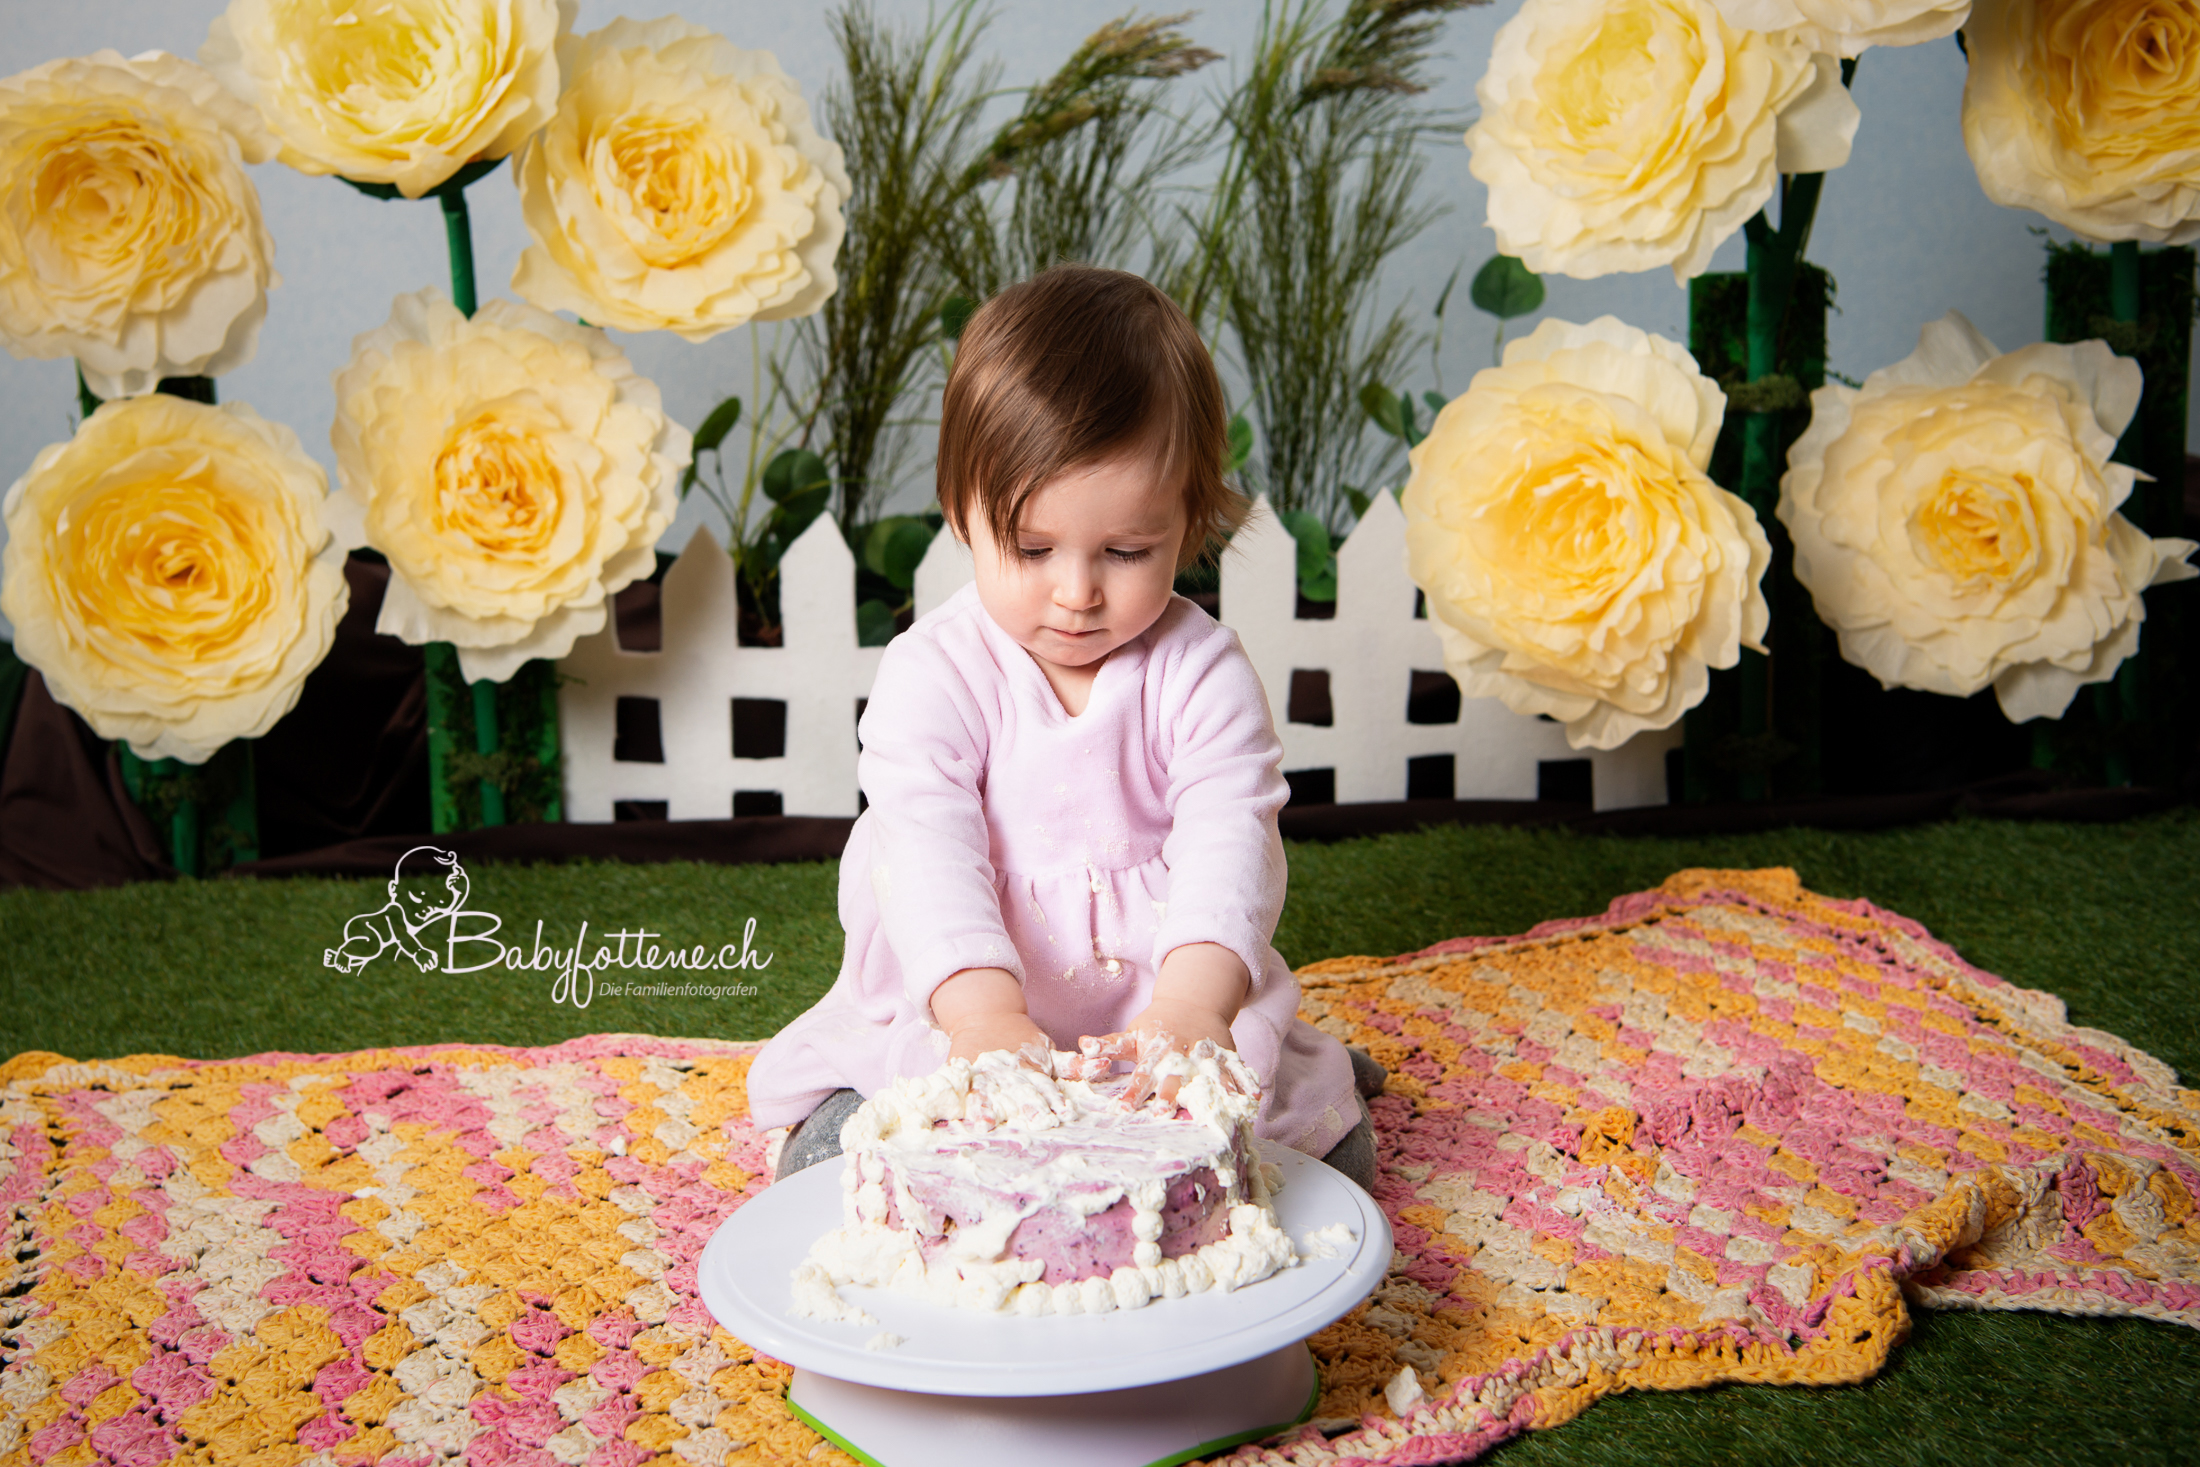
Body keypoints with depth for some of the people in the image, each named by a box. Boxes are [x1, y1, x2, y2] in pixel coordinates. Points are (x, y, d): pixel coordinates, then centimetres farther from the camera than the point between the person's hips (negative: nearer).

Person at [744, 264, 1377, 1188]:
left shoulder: (1200, 670, -6)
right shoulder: (932, 672, -10)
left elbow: (1229, 837, -18)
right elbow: (927, 847, -22)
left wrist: (1195, 1000, -37)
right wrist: (984, 1011, -40)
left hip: (1165, 1010, 1)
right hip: (952, 1018, 0)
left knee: (1335, 1150, -12)